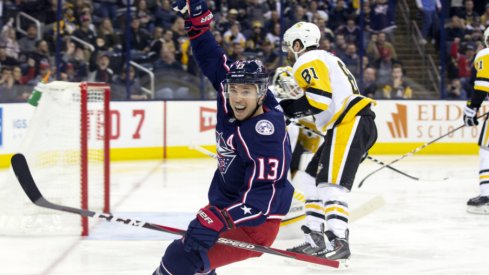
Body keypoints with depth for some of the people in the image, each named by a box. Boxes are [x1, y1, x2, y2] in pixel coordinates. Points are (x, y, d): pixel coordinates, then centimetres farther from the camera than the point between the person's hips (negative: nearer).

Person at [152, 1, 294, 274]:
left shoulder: (265, 133, -28)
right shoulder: (230, 100, -5)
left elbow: (262, 193, -34)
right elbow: (213, 59, 8)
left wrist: (217, 220, -43)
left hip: (254, 223, -10)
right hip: (226, 205, 10)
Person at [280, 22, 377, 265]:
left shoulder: (307, 61, -3)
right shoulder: (325, 59, 29)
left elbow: (320, 98, -17)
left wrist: (290, 109, -8)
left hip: (351, 123, -11)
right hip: (354, 124, 11)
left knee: (330, 183, -20)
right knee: (313, 180, 14)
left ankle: (338, 243, -31)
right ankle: (315, 240, 12)